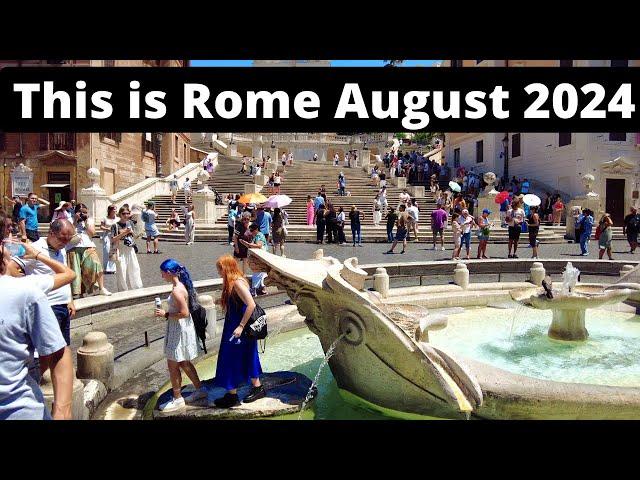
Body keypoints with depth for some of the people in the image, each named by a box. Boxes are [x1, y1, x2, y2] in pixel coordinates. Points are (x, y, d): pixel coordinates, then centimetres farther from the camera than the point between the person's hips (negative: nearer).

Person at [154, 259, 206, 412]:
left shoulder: (176, 290, -24)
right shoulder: (181, 285, 6)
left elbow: (184, 313, -26)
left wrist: (166, 314, -17)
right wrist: (166, 313, 10)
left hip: (179, 330, -10)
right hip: (181, 328, 10)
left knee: (173, 365, 5)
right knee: (184, 363, 21)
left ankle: (178, 400, 19)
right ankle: (200, 390, 32)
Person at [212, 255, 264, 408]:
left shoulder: (237, 282, -21)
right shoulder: (231, 282, 7)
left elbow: (251, 304, -27)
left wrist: (241, 326, -26)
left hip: (238, 328, -9)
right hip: (234, 326, 9)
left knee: (232, 360, 2)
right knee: (247, 358, 18)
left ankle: (232, 396, 16)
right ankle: (257, 388, 31)